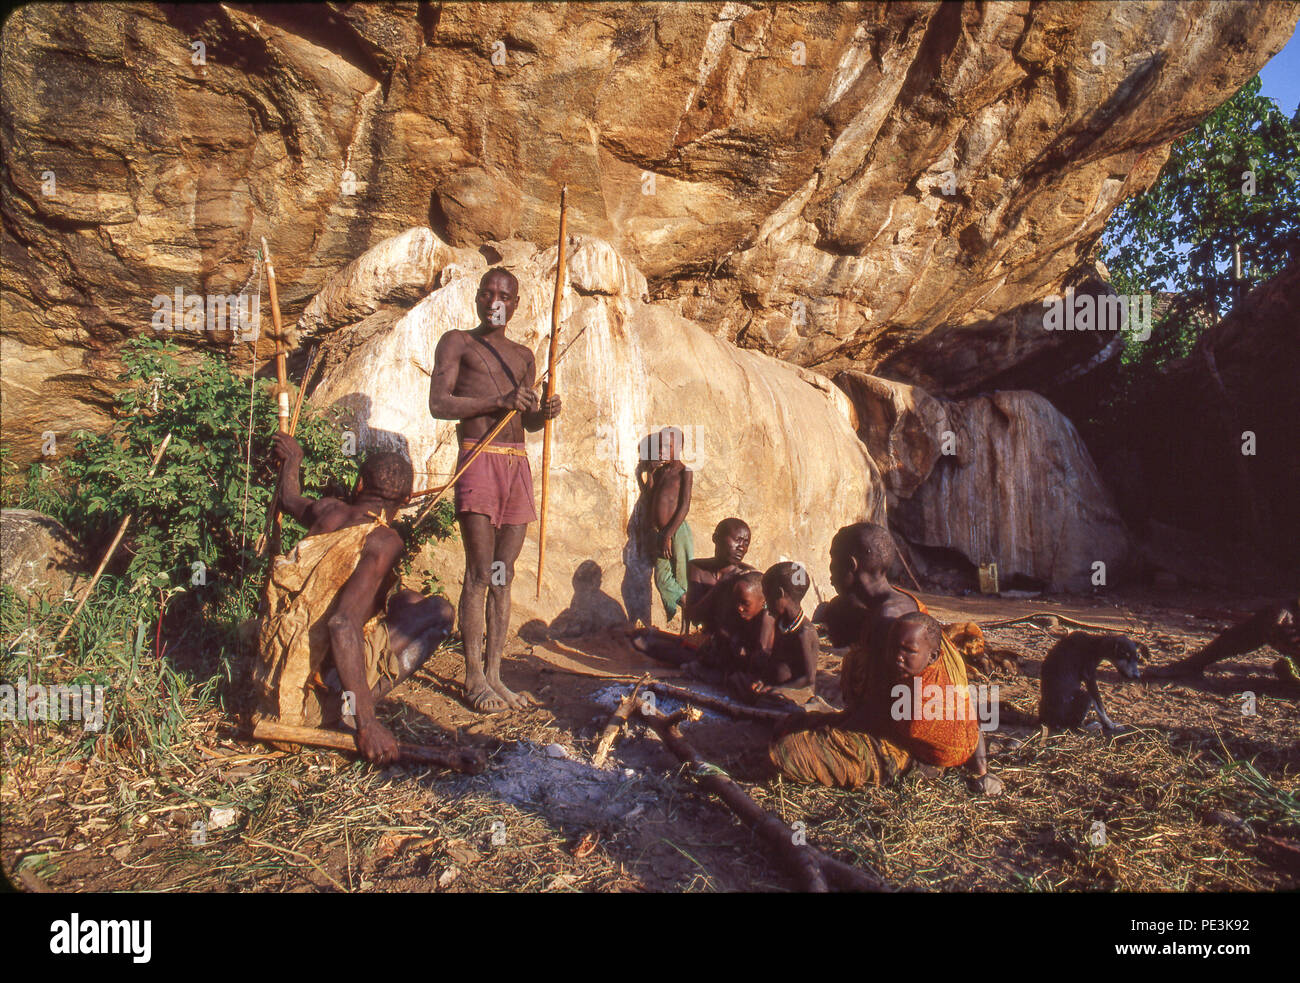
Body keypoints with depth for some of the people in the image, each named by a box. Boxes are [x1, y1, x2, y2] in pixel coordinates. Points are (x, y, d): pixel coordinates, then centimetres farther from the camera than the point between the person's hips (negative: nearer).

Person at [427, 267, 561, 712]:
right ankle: (474, 678, -1)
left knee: (504, 575, 5)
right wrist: (499, 401, -15)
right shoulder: (457, 343, 8)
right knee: (480, 573, -8)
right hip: (478, 460, -5)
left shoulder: (523, 356, 23)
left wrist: (544, 412, 1)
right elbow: (438, 403, -5)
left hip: (518, 463, 5)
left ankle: (494, 674, 9)